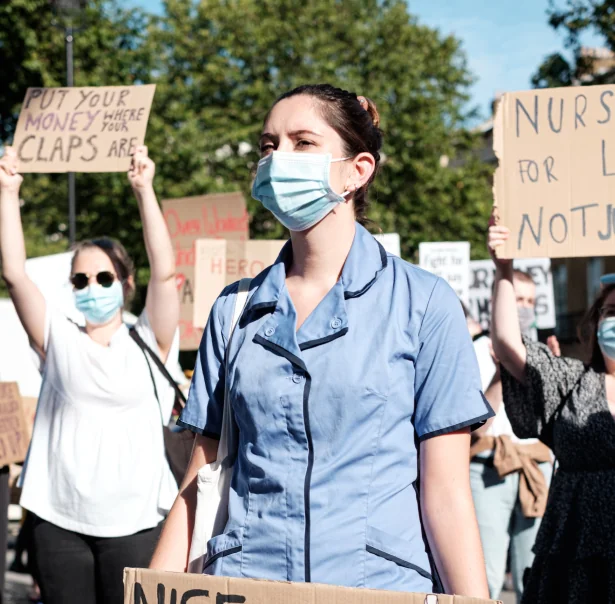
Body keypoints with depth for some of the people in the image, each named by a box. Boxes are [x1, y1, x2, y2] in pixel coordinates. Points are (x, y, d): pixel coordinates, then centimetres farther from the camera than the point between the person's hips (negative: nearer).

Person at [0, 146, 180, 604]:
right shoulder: (60, 341, 10)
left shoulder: (149, 344, 6)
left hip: (134, 520, -2)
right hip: (61, 520, 2)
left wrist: (144, 190, -12)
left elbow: (165, 272, -7)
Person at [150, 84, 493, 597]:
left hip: (380, 580, -3)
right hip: (243, 579, 3)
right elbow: (201, 482, 8)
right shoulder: (233, 310, 7)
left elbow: (445, 495, -6)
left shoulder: (424, 304, -3)